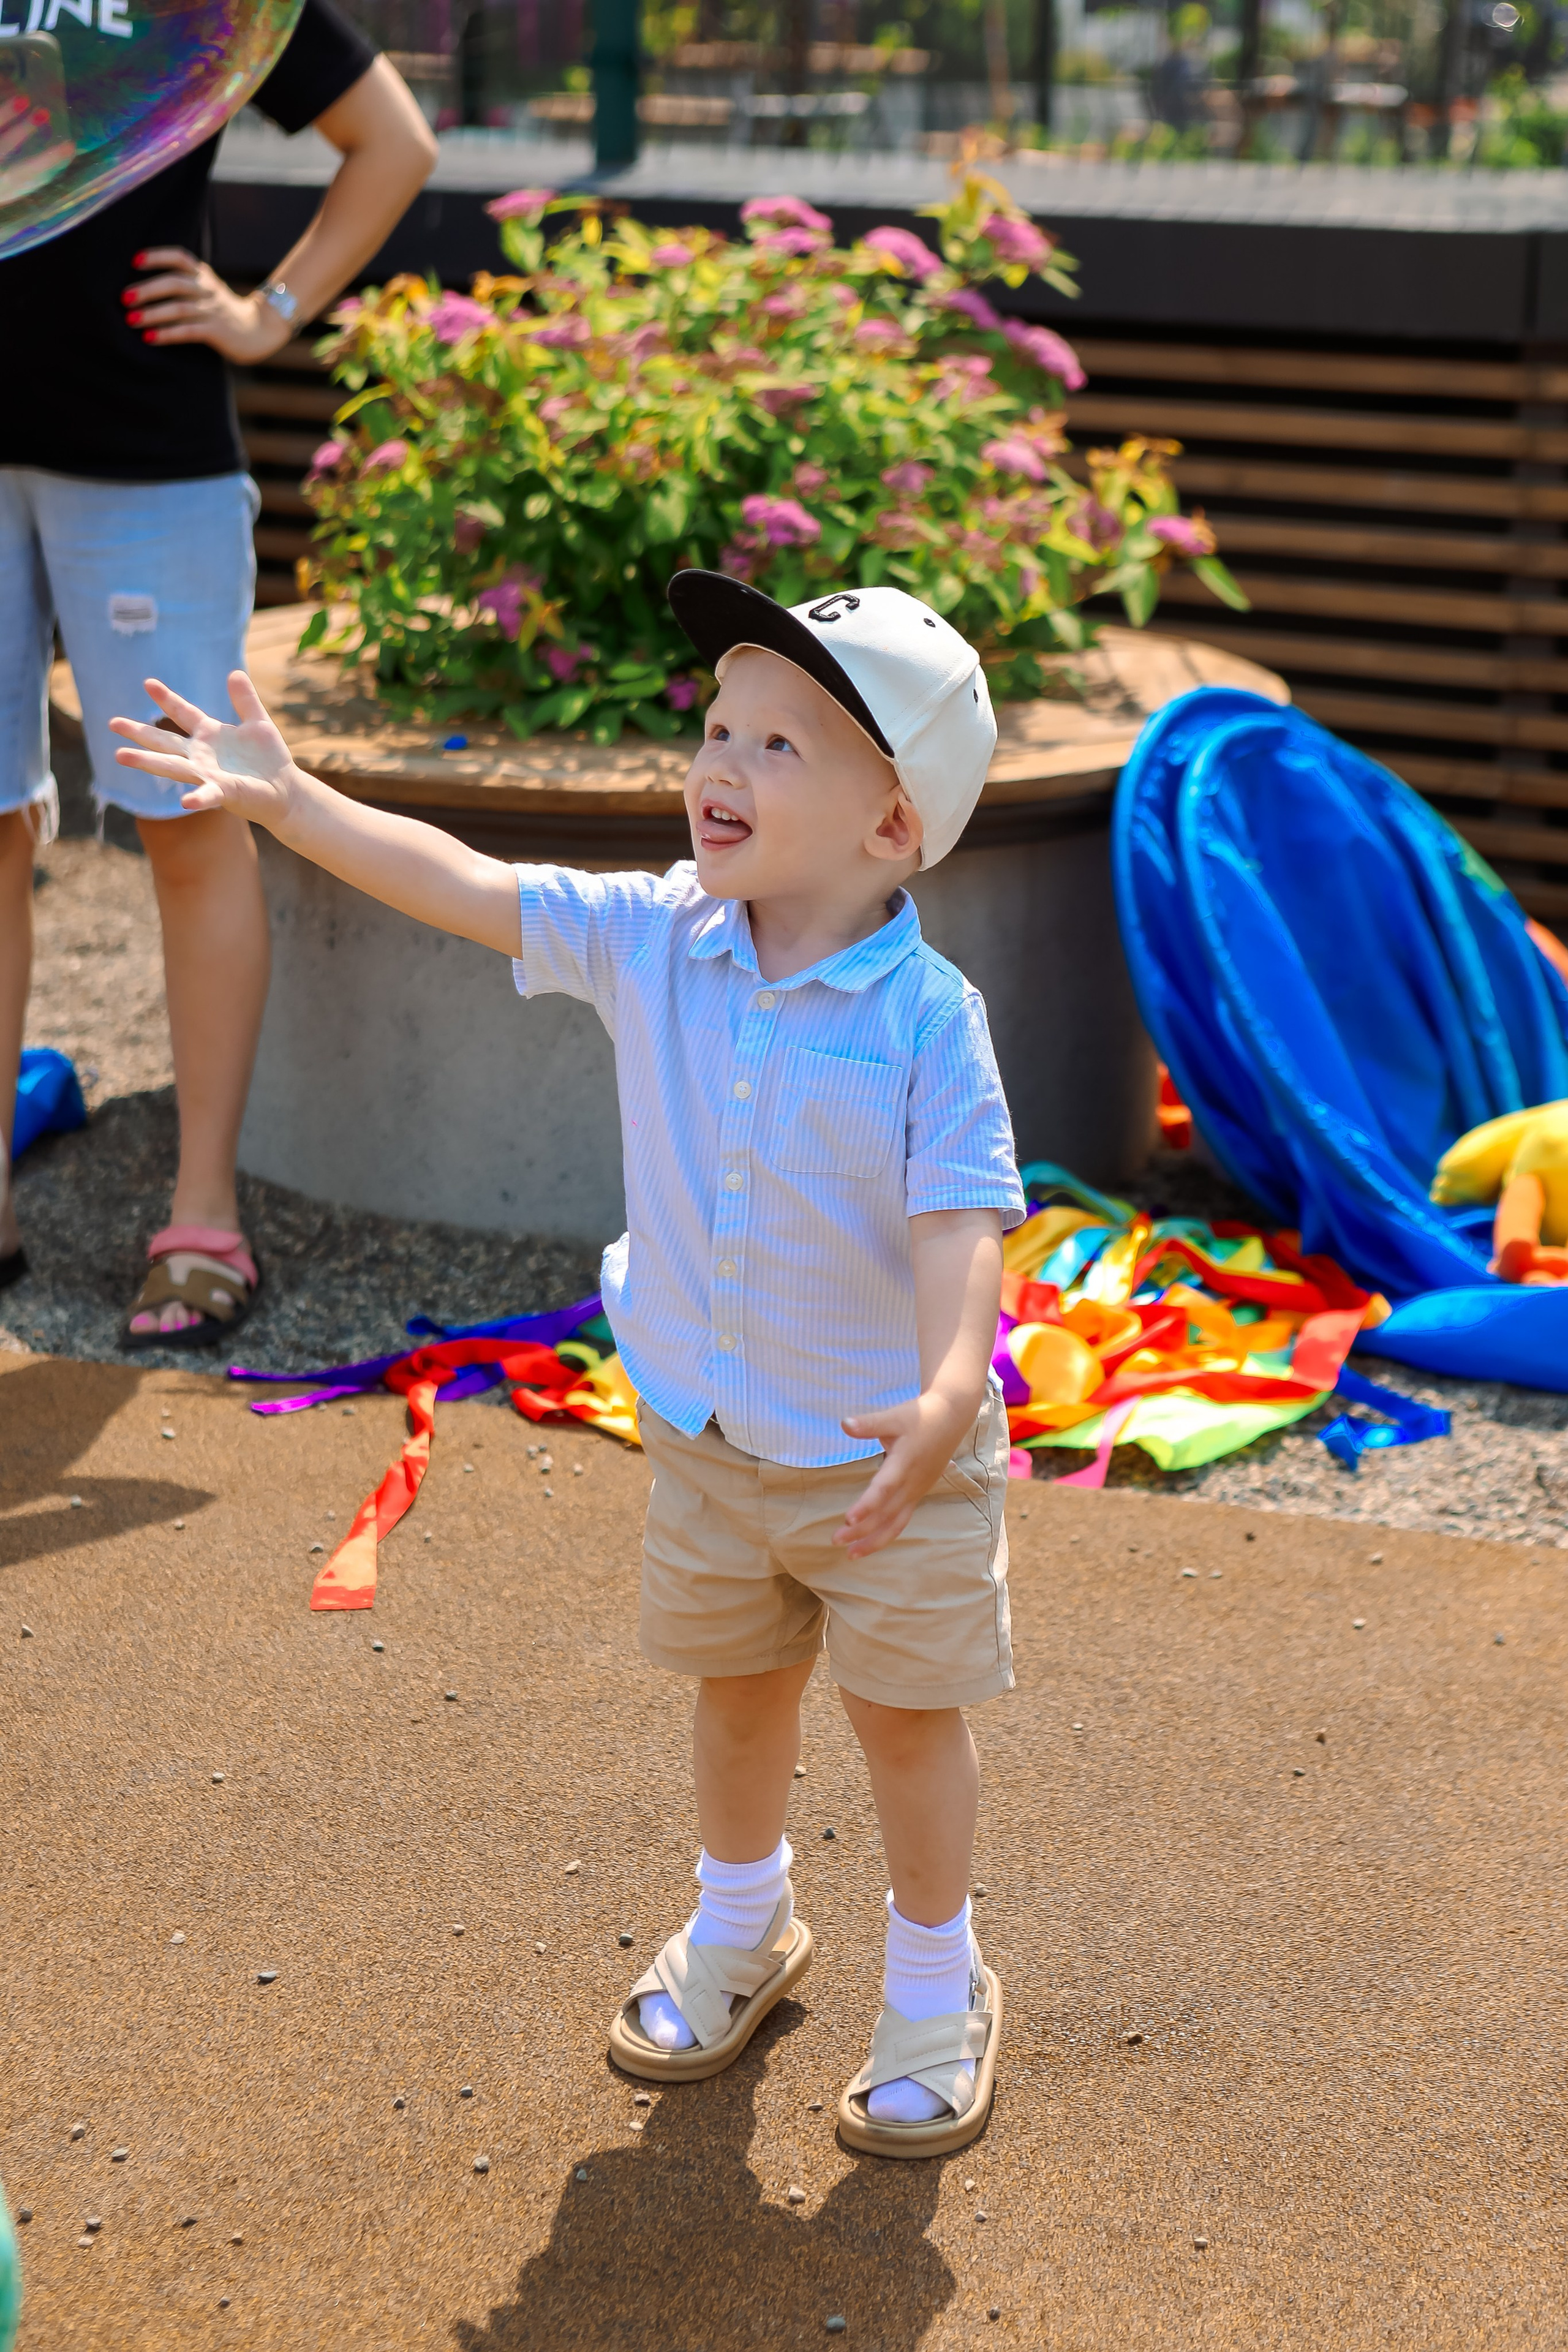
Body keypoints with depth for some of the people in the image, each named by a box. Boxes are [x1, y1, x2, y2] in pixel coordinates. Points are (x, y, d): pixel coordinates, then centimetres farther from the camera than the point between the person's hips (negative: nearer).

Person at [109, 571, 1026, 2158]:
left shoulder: (927, 1017, -23)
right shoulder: (650, 942, -9)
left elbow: (963, 1220, -27)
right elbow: (466, 888, -4)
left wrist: (948, 1394, -42)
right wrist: (287, 801, -7)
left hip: (887, 1453, -4)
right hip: (704, 1436, 5)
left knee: (905, 1719, 11)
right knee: (735, 1692, 23)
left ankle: (935, 1986, 34)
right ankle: (739, 1928, 48)